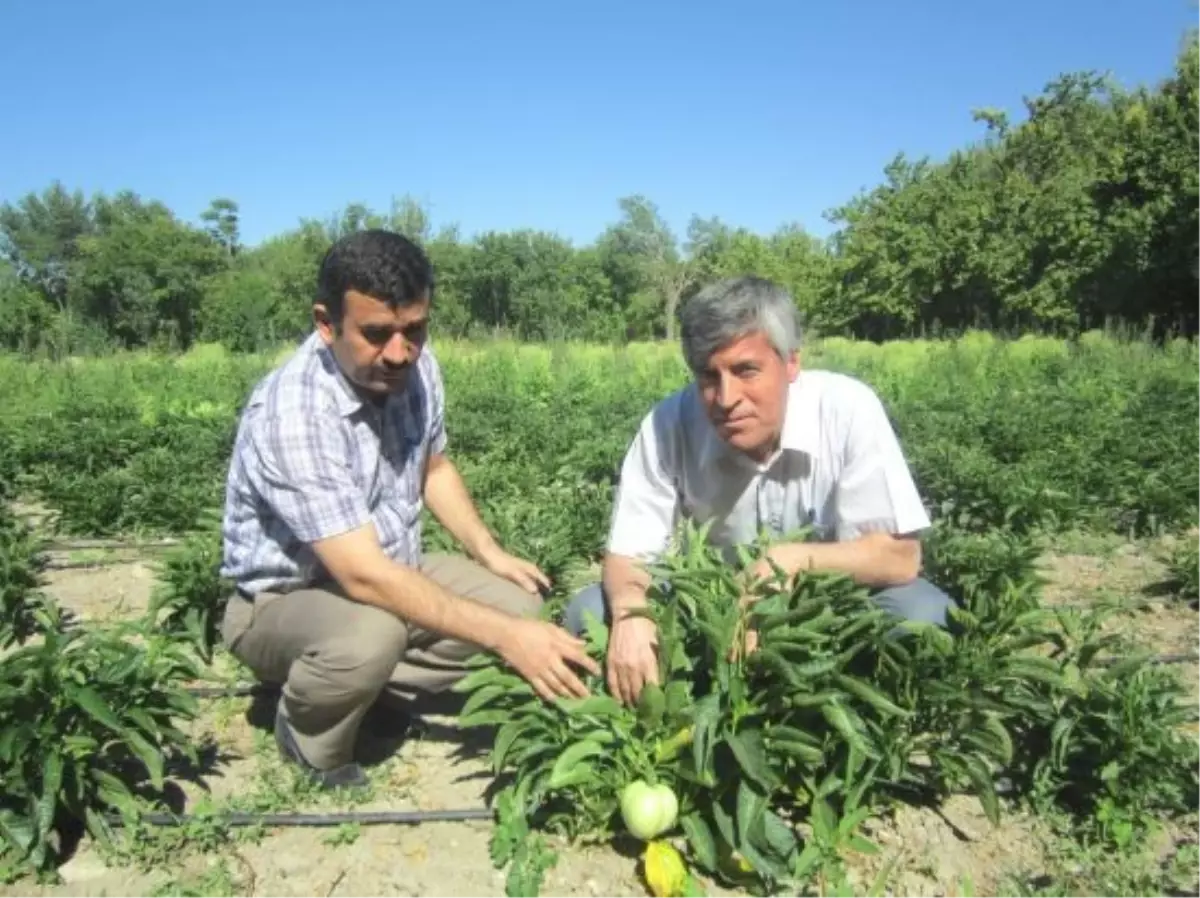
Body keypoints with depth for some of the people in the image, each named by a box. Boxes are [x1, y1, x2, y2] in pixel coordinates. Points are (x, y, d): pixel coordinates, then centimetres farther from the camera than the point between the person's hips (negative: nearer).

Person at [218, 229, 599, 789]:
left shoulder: (417, 369, -11)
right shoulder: (289, 415, -32)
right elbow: (364, 576, -37)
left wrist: (489, 553, -2)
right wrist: (504, 636, -38)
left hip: (390, 570, 7)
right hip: (282, 601, -6)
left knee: (520, 604, -9)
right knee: (370, 634, -38)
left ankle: (369, 693, 2)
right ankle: (311, 741, -4)